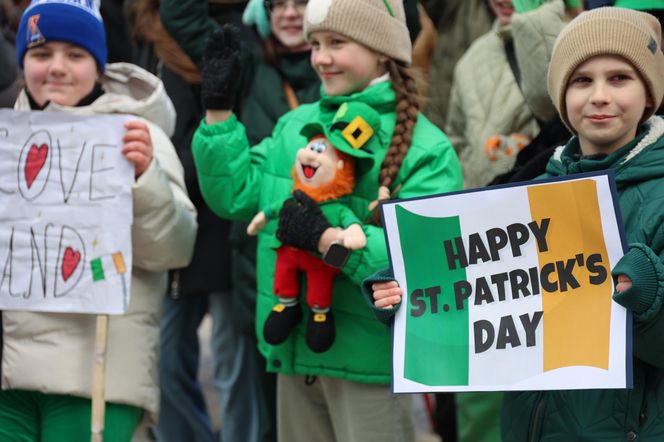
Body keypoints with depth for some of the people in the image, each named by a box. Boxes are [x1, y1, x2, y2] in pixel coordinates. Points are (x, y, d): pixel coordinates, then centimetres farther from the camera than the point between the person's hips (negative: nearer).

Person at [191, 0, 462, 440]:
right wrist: (218, 110, 2)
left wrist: (327, 238, -28)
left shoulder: (425, 149, -12)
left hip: (368, 354, -7)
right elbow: (235, 194, 8)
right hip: (295, 349, 7)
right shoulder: (295, 125, 10)